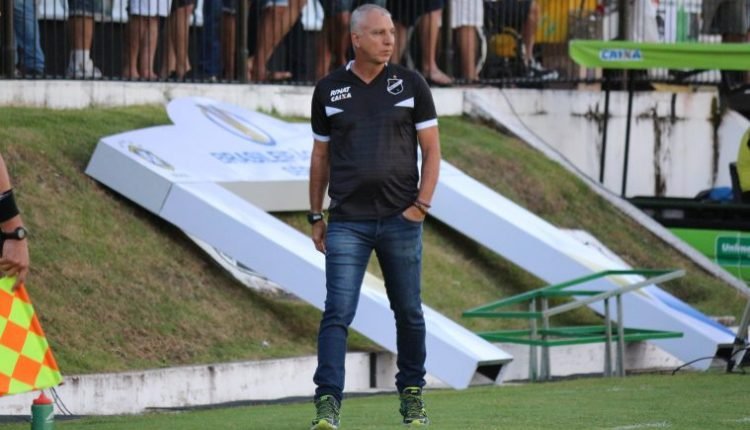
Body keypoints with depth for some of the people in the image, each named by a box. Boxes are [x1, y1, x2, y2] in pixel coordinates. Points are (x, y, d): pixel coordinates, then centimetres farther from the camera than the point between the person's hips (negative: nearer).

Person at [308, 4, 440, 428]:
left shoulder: (411, 85, 4)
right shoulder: (329, 90, 5)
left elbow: (432, 150, 5)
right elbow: (320, 157, 13)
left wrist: (421, 205, -6)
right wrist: (315, 216, 10)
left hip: (400, 220, 1)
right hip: (347, 222, -1)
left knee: (409, 312, 9)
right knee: (338, 312, -10)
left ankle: (412, 394, 23)